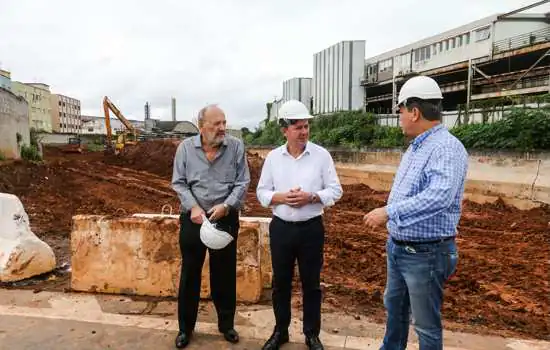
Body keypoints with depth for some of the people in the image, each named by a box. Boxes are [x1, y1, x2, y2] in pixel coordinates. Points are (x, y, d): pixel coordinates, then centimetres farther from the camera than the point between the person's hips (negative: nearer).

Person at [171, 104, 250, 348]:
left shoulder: (236, 146, -5)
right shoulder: (186, 147, -3)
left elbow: (242, 182, -5)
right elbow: (178, 183, -1)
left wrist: (226, 205, -18)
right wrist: (193, 207, -15)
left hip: (226, 219, 0)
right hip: (193, 218, 1)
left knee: (225, 273, 12)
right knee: (190, 274, 11)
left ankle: (226, 324, 31)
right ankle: (185, 328, 28)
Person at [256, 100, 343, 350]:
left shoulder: (321, 155, -5)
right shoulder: (273, 157, 0)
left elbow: (335, 190, -3)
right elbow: (262, 192, 4)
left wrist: (311, 197, -19)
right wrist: (281, 197, -15)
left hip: (311, 228, -1)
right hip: (281, 228, 2)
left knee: (311, 283, 11)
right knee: (280, 282, 14)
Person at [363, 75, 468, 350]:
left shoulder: (447, 148, -21)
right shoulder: (415, 148, 9)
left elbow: (439, 195, -37)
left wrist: (389, 212, -34)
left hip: (426, 254, -10)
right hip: (398, 248, 10)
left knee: (426, 323, 8)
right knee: (394, 306, 26)